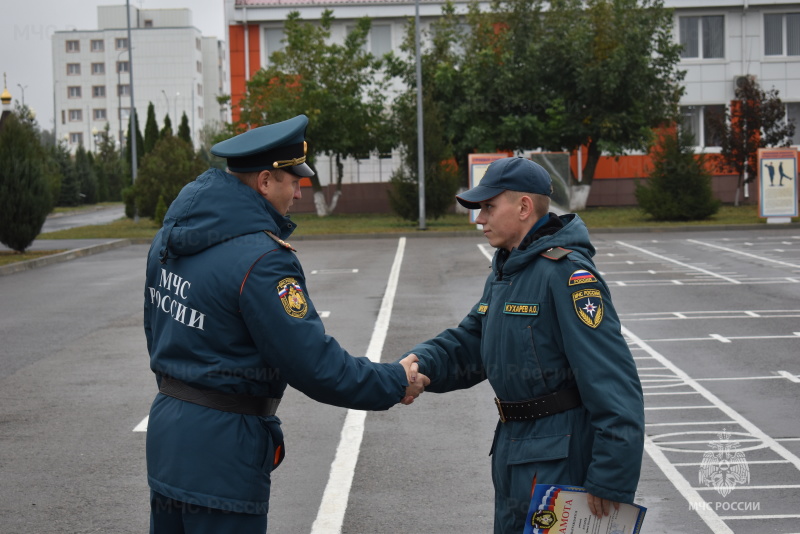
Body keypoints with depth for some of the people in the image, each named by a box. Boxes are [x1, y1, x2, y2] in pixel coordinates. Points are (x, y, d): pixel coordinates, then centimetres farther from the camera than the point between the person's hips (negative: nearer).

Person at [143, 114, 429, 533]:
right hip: (220, 455, -9)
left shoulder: (172, 233, 6)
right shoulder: (261, 261, -22)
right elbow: (315, 367, -20)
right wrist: (396, 383, -8)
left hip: (166, 425, 9)